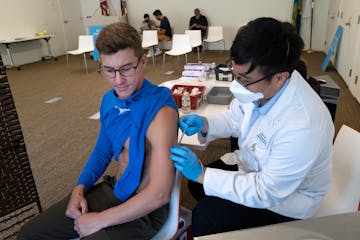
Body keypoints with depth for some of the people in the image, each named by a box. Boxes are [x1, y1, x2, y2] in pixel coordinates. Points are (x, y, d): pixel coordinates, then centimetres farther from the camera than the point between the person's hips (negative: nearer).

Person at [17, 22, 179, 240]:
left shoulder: (160, 111, -26)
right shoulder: (109, 100, -1)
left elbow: (159, 194, -28)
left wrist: (100, 220, -18)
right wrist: (80, 189, -1)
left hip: (143, 210, -6)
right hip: (112, 190, 7)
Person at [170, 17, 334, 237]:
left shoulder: (303, 128, -39)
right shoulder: (257, 83, -20)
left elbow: (266, 193, -28)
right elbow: (234, 119, 1)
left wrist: (202, 174, -28)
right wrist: (205, 124, -19)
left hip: (287, 196, -6)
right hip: (252, 164, 6)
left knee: (205, 217, -15)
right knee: (196, 182, 7)